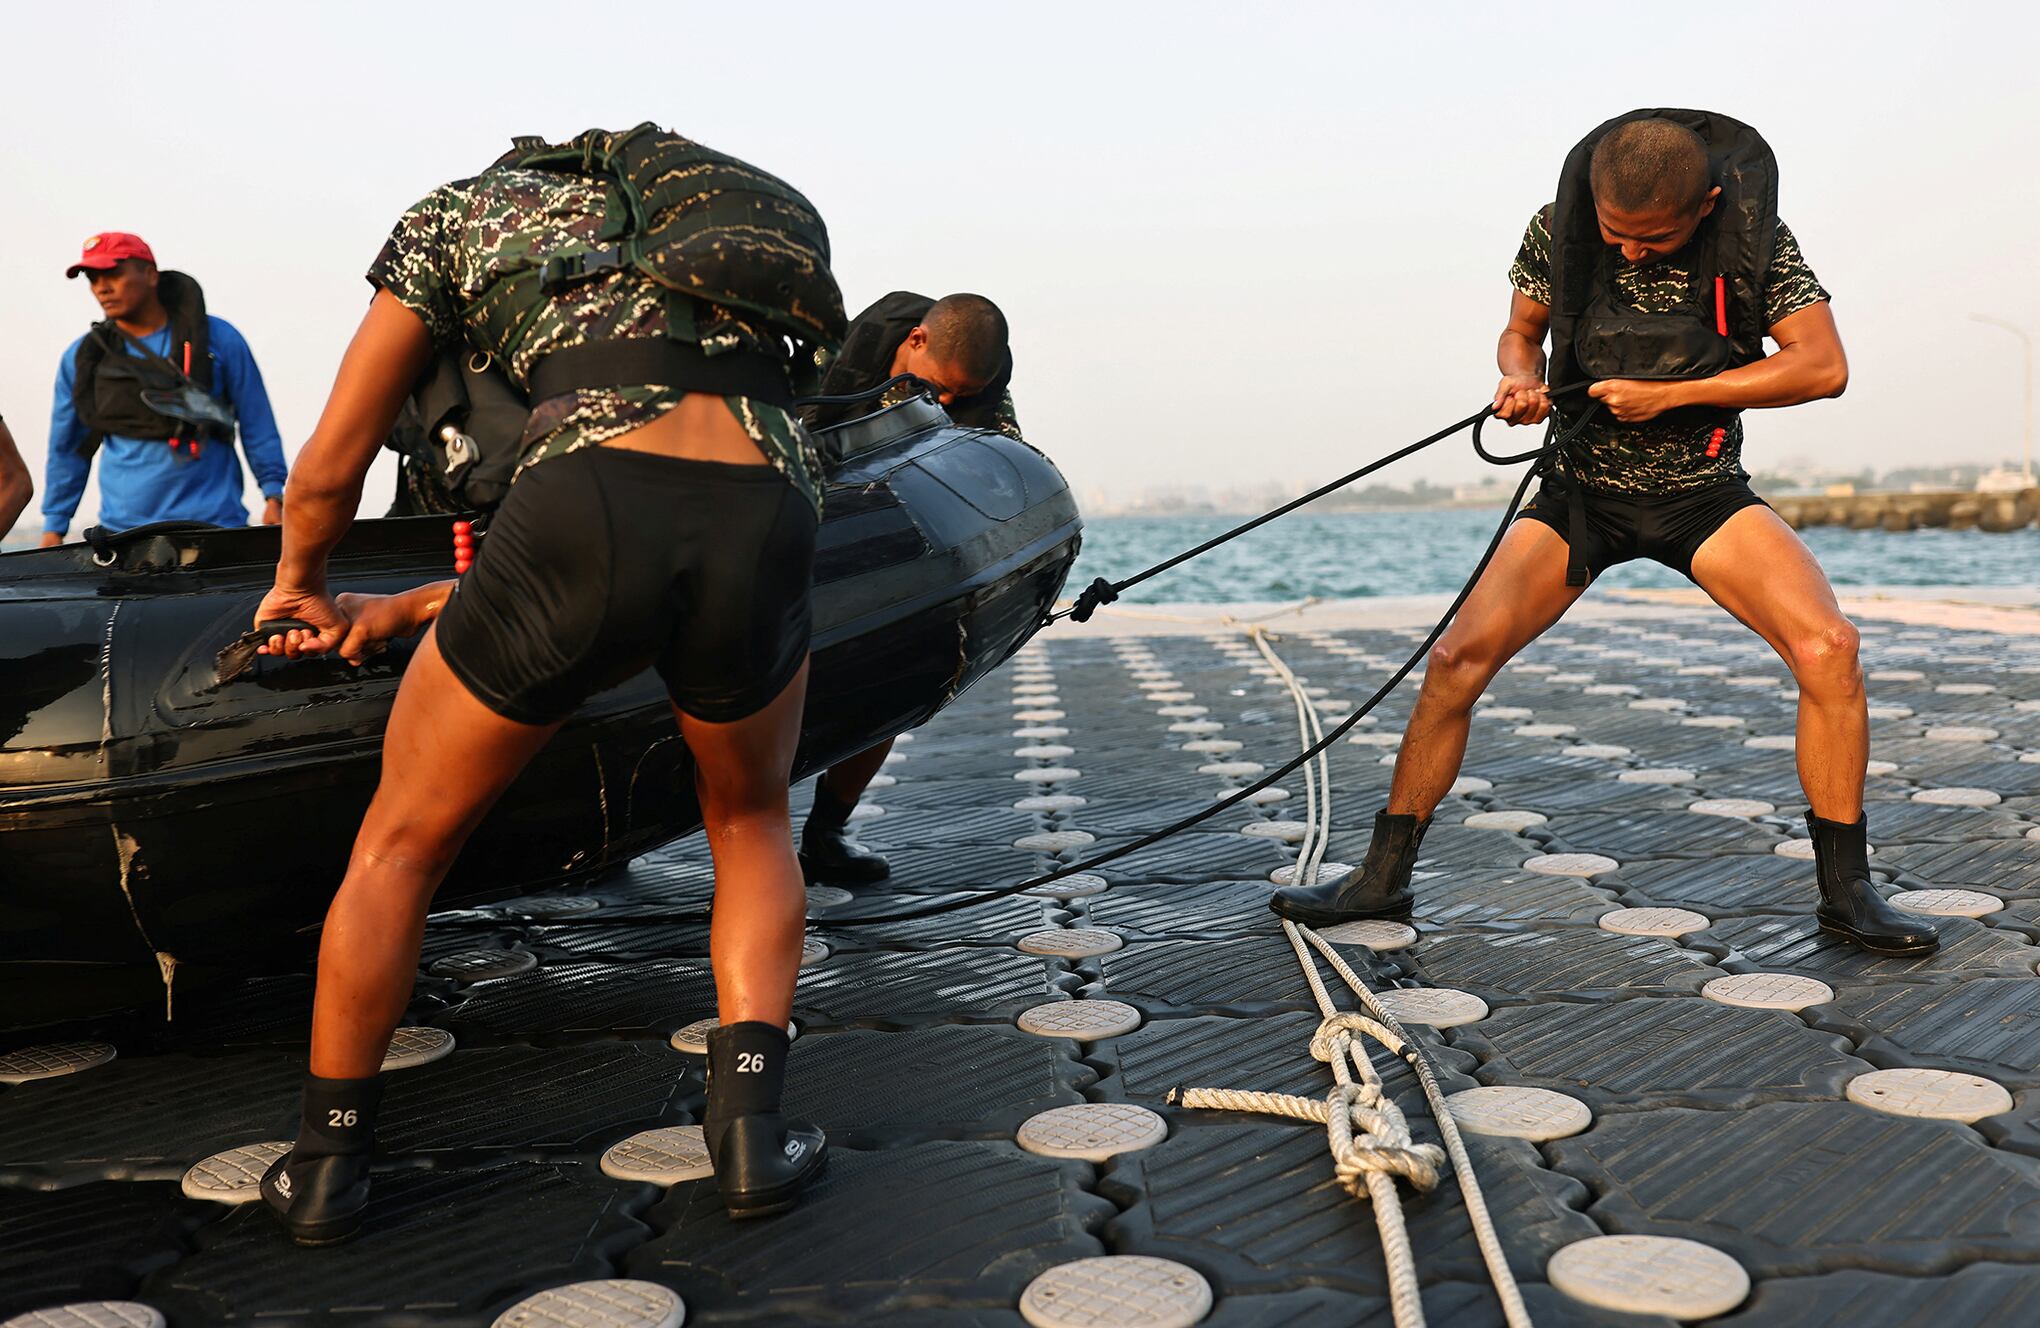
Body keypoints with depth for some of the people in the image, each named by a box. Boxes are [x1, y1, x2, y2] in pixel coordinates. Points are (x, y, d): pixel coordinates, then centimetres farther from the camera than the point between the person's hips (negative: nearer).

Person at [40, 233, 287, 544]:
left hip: (213, 523, -1)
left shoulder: (218, 338, 2)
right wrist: (54, 526, 14)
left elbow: (257, 424, 6)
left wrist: (273, 494, 0)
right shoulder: (82, 358, 9)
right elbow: (65, 450, 16)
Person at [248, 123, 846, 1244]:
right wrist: (399, 614, 41)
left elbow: (326, 474, 23)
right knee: (751, 824, 33)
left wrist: (296, 585, 47)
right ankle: (751, 1127, 20)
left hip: (585, 530, -3)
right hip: (767, 531, 4)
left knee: (401, 845, 22)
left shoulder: (457, 209, 26)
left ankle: (326, 1161, 35)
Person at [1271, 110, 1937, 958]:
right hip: (1583, 489, 1)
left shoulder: (1753, 239, -11)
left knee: (1827, 646, -22)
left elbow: (1825, 367, -16)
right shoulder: (1558, 230, -8)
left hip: (1704, 492, 0)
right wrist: (1520, 379, -17)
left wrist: (1670, 393, -22)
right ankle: (1383, 878, 0)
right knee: (1458, 657, -14)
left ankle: (1845, 890, -5)